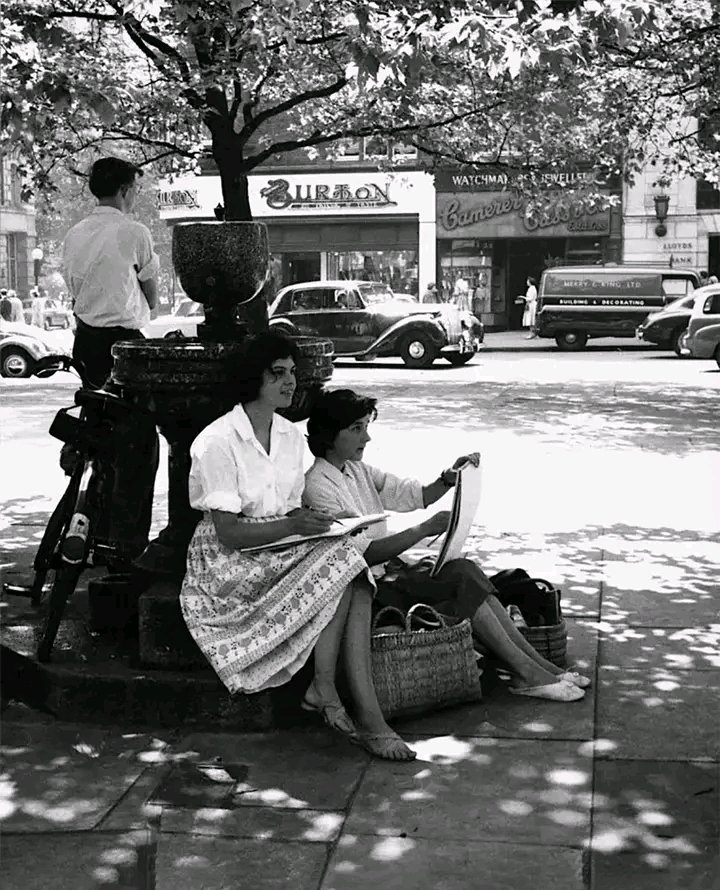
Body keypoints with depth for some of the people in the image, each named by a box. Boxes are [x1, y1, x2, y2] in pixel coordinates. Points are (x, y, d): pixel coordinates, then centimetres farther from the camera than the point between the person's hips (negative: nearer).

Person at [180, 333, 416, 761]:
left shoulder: (292, 437, 10)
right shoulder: (217, 442, -12)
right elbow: (228, 532, -17)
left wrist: (313, 521, -9)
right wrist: (292, 526, -28)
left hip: (282, 551, 6)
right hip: (229, 564, -6)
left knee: (351, 573, -26)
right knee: (341, 559, -27)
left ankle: (326, 691, -28)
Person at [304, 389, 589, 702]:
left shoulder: (357, 471, 13)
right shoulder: (318, 486, -15)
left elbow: (418, 496, 15)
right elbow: (363, 554, -22)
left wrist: (450, 478, -5)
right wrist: (424, 529, -26)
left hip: (388, 570, 8)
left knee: (465, 569, -12)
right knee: (462, 577, -19)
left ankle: (539, 665, -13)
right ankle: (526, 672, -14)